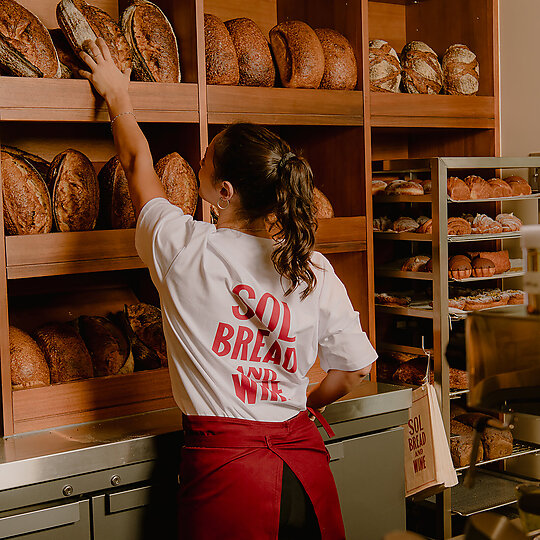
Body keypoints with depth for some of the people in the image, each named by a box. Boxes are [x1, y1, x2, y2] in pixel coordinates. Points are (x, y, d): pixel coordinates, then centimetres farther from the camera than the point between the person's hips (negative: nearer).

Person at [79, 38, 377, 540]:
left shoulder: (184, 249, -10)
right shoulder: (314, 269, -3)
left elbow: (137, 163, 8)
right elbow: (355, 367, 5)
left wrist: (116, 96, 24)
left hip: (225, 468, -3)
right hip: (305, 461, 3)